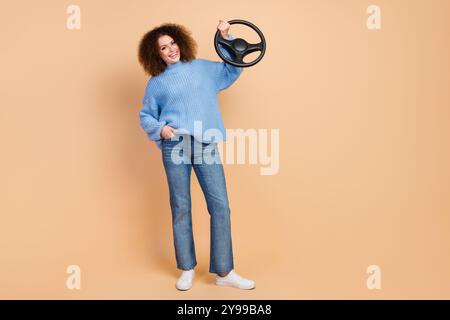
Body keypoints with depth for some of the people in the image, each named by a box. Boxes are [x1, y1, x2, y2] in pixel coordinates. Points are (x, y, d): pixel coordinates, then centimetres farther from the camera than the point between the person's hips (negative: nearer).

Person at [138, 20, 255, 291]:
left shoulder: (202, 68, 20)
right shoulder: (156, 82, 15)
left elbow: (234, 68, 27)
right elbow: (146, 116, 17)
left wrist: (225, 38, 18)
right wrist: (160, 128, -3)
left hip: (206, 145, 1)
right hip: (175, 144, -1)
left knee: (220, 206, -6)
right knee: (181, 208, 1)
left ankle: (224, 271, 3)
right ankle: (187, 269, 16)